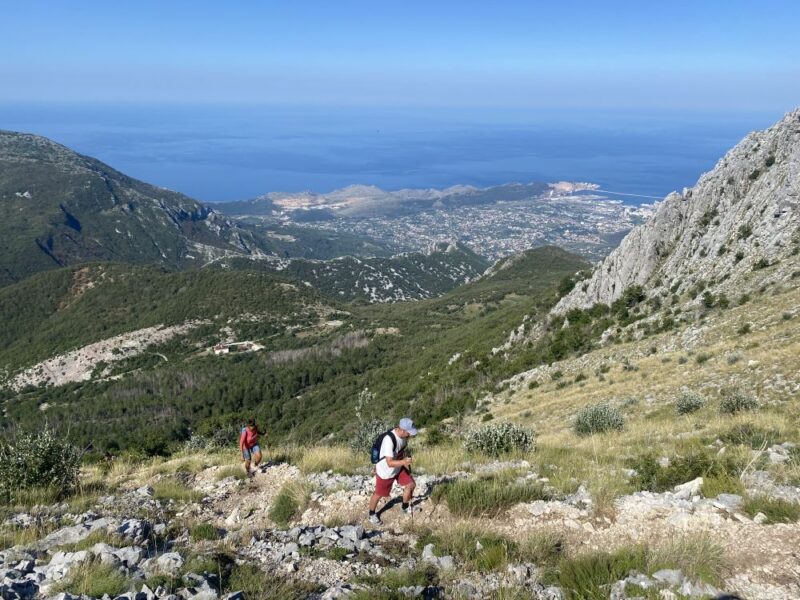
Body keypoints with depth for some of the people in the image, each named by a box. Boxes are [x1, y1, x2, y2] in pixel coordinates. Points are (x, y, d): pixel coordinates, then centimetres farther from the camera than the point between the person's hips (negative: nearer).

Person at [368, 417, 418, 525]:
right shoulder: (389, 440, -38)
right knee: (379, 494, 11)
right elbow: (390, 463, -38)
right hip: (385, 471, -7)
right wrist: (404, 462, -51)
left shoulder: (404, 435, -13)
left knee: (411, 485, 8)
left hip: (399, 468, 7)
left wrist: (405, 464, 11)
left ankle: (406, 507, 33)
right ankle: (372, 514, 37)